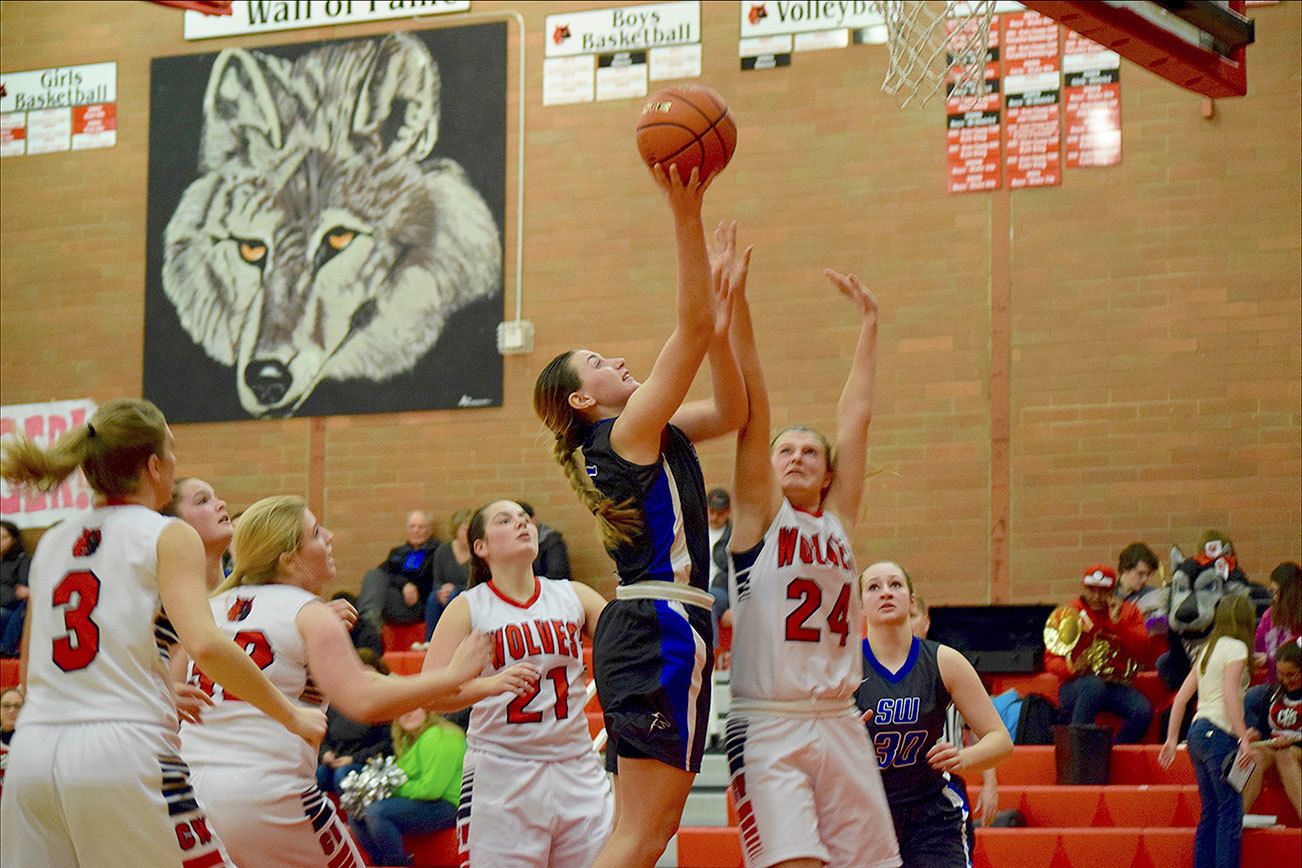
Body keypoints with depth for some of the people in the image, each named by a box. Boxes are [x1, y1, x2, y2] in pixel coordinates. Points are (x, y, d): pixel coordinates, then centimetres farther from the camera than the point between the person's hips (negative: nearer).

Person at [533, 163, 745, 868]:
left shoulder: (647, 437, 18)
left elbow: (731, 413, 26)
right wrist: (686, 217, -17)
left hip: (638, 627, 10)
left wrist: (719, 329, 12)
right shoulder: (631, 431, -7)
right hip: (663, 629, -10)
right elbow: (691, 328, -14)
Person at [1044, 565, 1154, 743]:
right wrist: (1071, 668, -20)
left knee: (1143, 711, -28)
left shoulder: (1128, 612, 11)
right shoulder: (1067, 613, 7)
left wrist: (1118, 622, -12)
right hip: (1076, 686, -2)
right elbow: (1051, 660, 2)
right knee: (1094, 686, -38)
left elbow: (1143, 652, -2)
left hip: (1116, 686, 2)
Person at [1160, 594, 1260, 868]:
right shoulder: (1235, 648, -6)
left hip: (1198, 732, 9)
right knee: (1231, 811, -8)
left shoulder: (1208, 649, 18)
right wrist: (1244, 738, -20)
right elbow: (1229, 696, -17)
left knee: (1210, 813, 12)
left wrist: (1171, 739, 19)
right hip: (1219, 735, -9)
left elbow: (1181, 697, 17)